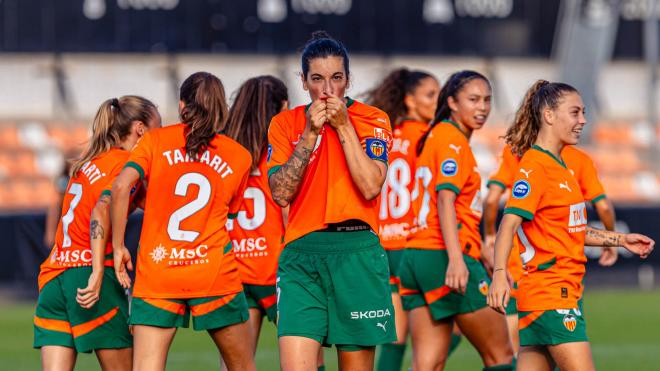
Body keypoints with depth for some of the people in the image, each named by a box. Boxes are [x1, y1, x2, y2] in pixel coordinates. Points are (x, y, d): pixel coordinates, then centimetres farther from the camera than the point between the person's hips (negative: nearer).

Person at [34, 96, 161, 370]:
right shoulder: (125, 162, -4)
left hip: (53, 278, 7)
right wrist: (98, 273, -22)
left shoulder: (89, 161, 21)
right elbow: (101, 211, -17)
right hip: (87, 271, -7)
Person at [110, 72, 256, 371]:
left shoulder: (156, 140, 5)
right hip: (215, 275, 1)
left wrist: (118, 246, -1)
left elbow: (121, 186, -9)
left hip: (156, 272, -1)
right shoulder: (239, 157, 10)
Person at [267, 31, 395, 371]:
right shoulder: (285, 124, 10)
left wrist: (343, 126, -9)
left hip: (356, 255, -1)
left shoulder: (371, 120, 5)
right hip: (301, 256, 1)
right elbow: (281, 193, -2)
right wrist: (310, 133, -7)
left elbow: (370, 186, -9)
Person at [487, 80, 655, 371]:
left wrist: (620, 240, 26)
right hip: (550, 293, -10)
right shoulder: (534, 166, -11)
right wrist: (499, 274, -34)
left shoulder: (560, 167, 18)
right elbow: (509, 224, -21)